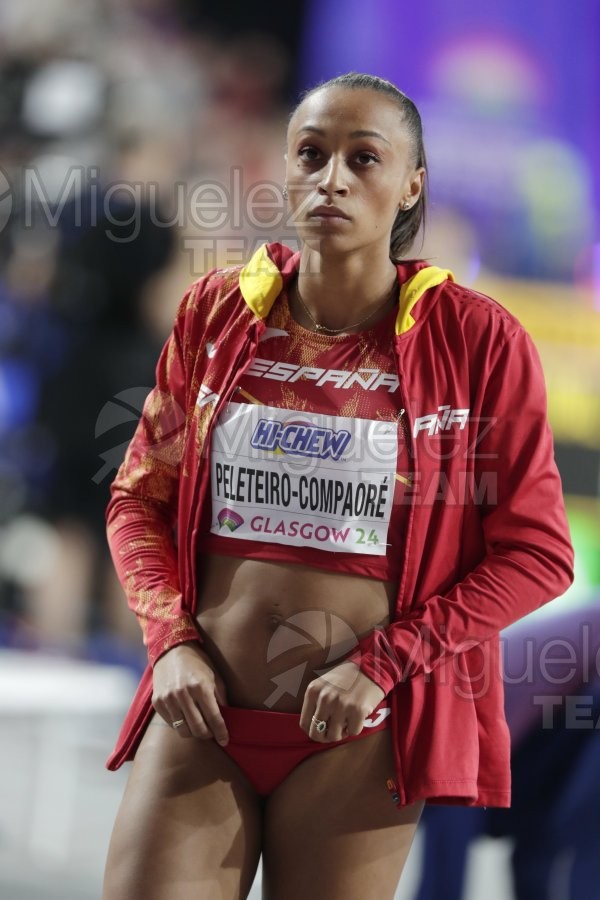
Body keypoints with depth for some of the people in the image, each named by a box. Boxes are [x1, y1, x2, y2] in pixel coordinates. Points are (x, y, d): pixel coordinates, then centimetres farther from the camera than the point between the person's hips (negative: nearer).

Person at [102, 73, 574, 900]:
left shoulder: (476, 338, -5)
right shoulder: (218, 310, 4)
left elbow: (535, 554, -3)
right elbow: (140, 496, 12)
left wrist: (381, 663, -10)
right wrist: (172, 641, -3)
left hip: (358, 730, -2)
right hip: (201, 711, 2)